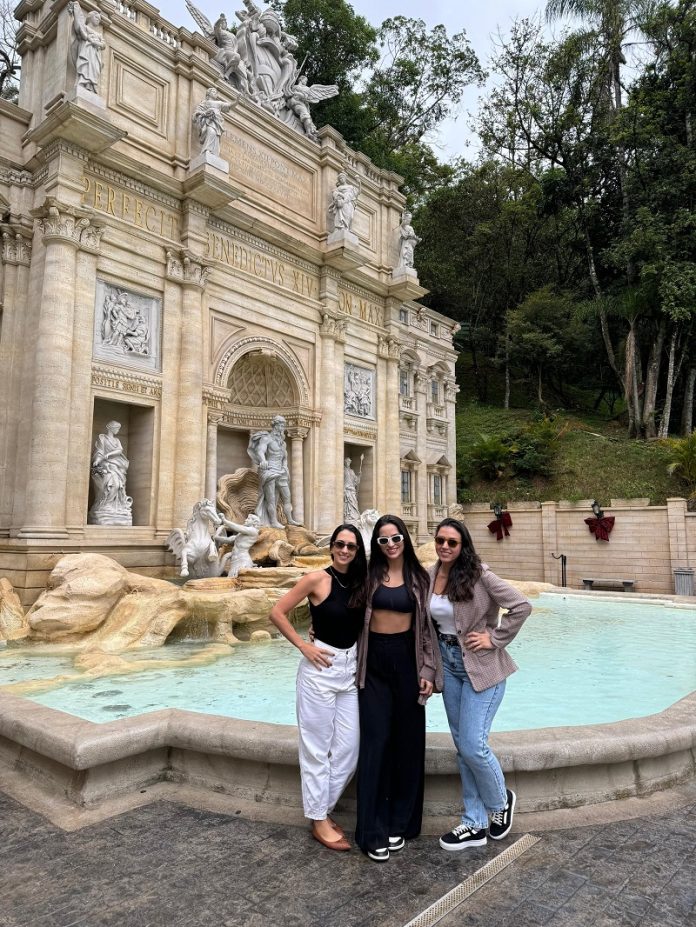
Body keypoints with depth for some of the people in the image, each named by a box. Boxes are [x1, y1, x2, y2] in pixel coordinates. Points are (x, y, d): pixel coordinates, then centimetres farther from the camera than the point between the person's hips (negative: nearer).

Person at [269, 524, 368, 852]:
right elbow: (277, 613, -9)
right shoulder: (317, 579, -11)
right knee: (317, 748, 6)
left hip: (352, 669, 6)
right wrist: (303, 645, -11)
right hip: (320, 668, -6)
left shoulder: (360, 583, 4)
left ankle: (324, 808, 32)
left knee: (348, 749, 12)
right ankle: (318, 820, 23)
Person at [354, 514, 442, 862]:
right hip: (374, 662, -1)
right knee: (375, 741, 0)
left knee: (407, 741, 7)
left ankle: (400, 823, 24)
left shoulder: (418, 578, 2)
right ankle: (373, 832, 10)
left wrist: (428, 671, -2)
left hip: (406, 660, 1)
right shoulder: (368, 575, 0)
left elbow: (426, 626, 3)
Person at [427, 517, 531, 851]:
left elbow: (522, 606, -17)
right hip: (449, 664, 6)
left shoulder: (478, 575, -16)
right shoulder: (429, 576, 1)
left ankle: (501, 801, 25)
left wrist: (494, 638, -15)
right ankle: (475, 824, 26)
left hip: (481, 667, -6)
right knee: (462, 746, 12)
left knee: (472, 745, -6)